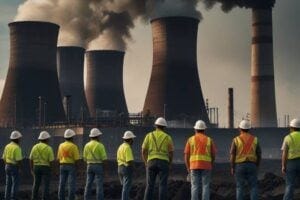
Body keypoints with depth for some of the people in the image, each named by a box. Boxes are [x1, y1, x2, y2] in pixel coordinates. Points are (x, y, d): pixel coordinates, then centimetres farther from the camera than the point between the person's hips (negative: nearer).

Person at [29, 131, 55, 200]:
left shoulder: (35, 147, 2)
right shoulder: (49, 148, -9)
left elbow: (31, 160, 3)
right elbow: (51, 161, -11)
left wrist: (32, 169, 11)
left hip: (36, 168, 4)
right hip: (46, 168, -4)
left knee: (36, 185, 12)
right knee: (46, 186, -2)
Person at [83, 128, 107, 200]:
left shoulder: (87, 145, 5)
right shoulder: (100, 145, -12)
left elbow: (85, 158, 9)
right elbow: (104, 158, -12)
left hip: (89, 166, 5)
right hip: (98, 166, -5)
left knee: (88, 185, 7)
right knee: (99, 185, -3)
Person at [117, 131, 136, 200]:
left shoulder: (120, 147, 14)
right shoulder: (127, 147, -15)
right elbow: (130, 161, -22)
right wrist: (132, 167, -5)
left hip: (120, 168, 9)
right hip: (127, 168, -9)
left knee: (125, 187, 15)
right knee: (126, 187, -7)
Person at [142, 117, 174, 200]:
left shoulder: (149, 135, 7)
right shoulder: (168, 137, 6)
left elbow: (143, 151, 3)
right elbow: (171, 153, 4)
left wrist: (146, 163, 14)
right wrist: (169, 165, 17)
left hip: (152, 162, 1)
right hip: (163, 162, -1)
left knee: (150, 186, 3)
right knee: (163, 186, -2)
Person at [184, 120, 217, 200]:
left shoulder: (190, 140, 4)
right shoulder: (209, 140, 5)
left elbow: (186, 156, 1)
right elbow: (213, 155, 6)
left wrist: (188, 168, 11)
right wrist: (210, 166, 20)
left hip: (194, 166, 0)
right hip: (206, 166, 0)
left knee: (195, 187, 1)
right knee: (205, 187, 3)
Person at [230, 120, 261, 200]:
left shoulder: (236, 140, -6)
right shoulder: (255, 139, 1)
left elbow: (232, 155, -8)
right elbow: (259, 155, 2)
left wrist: (232, 168, 0)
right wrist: (257, 166, 13)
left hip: (239, 166, -1)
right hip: (251, 165, 1)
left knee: (240, 188, 3)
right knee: (253, 187, 4)